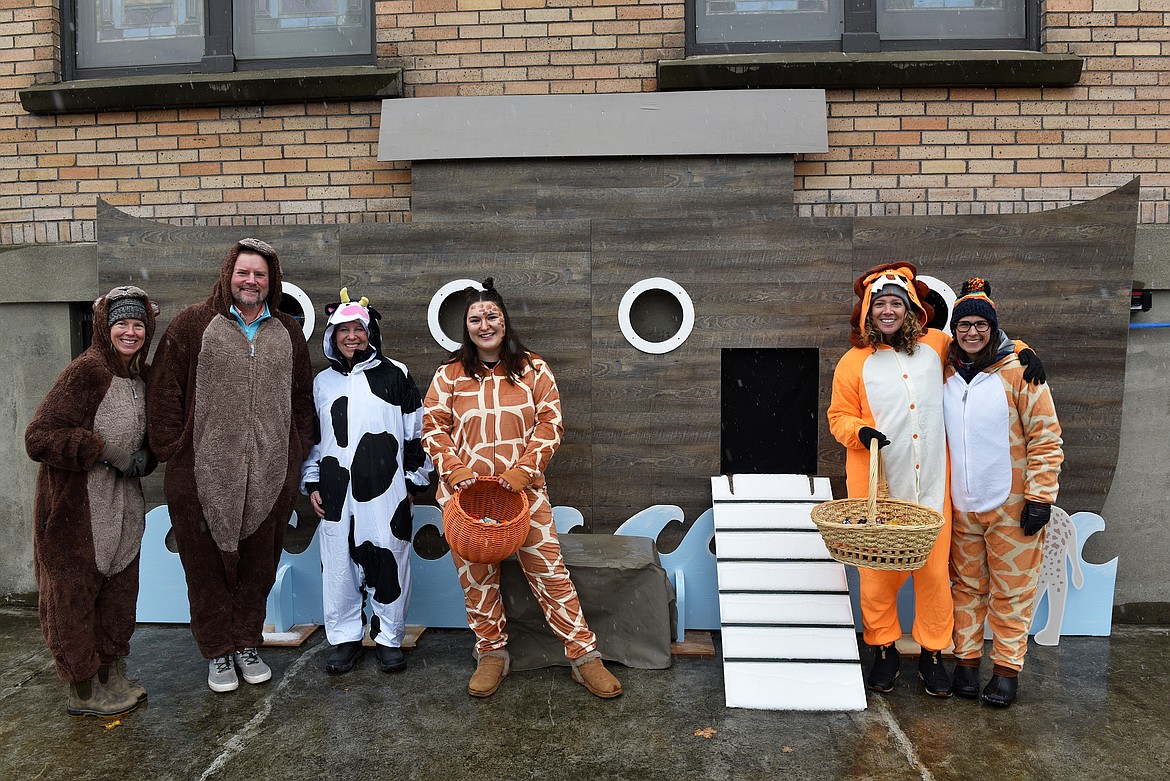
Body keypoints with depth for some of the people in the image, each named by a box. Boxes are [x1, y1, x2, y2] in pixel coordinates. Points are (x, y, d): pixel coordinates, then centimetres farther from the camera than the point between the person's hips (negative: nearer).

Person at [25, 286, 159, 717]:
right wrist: (103, 451, -21)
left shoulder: (142, 377, 6)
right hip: (78, 508, -7)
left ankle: (111, 677, 32)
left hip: (123, 507, 8)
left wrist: (143, 459, -1)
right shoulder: (86, 372, -17)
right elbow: (38, 437, -21)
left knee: (119, 593, 16)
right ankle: (83, 692, 22)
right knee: (75, 594, 7)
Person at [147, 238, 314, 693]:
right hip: (205, 474, -2)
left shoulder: (288, 333, 11)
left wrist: (296, 456, 9)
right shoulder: (193, 325, 0)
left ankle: (247, 644, 31)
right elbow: (166, 394, -1)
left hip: (269, 477, 3)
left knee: (258, 566, 13)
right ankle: (218, 653, 25)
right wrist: (172, 451, -6)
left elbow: (302, 400, 14)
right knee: (208, 567, 8)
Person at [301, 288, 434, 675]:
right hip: (336, 493, 3)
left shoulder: (394, 375, 3)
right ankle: (345, 638, 22)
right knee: (339, 566, 7)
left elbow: (416, 432, 4)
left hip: (385, 491, -3)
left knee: (388, 563, 1)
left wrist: (414, 480, 2)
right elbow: (311, 437, 19)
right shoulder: (323, 382, 13)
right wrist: (312, 483, 12)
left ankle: (389, 639, 17)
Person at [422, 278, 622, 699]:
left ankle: (584, 656, 8)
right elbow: (432, 426, 3)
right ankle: (492, 653, 26)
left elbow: (551, 422, -1)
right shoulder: (449, 375, 5)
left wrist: (524, 470, -12)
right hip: (467, 492, 1)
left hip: (524, 490, -1)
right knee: (477, 576, 8)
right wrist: (454, 470, -12)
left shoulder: (533, 369, 4)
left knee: (549, 570, -1)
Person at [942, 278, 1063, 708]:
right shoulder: (946, 374, 6)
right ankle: (967, 659, 24)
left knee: (1011, 590, 6)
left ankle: (1007, 668, 18)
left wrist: (1040, 497, -12)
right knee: (967, 586, 13)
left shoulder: (1020, 370, -8)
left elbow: (1046, 438, -8)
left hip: (1011, 507, -4)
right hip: (960, 507, 4)